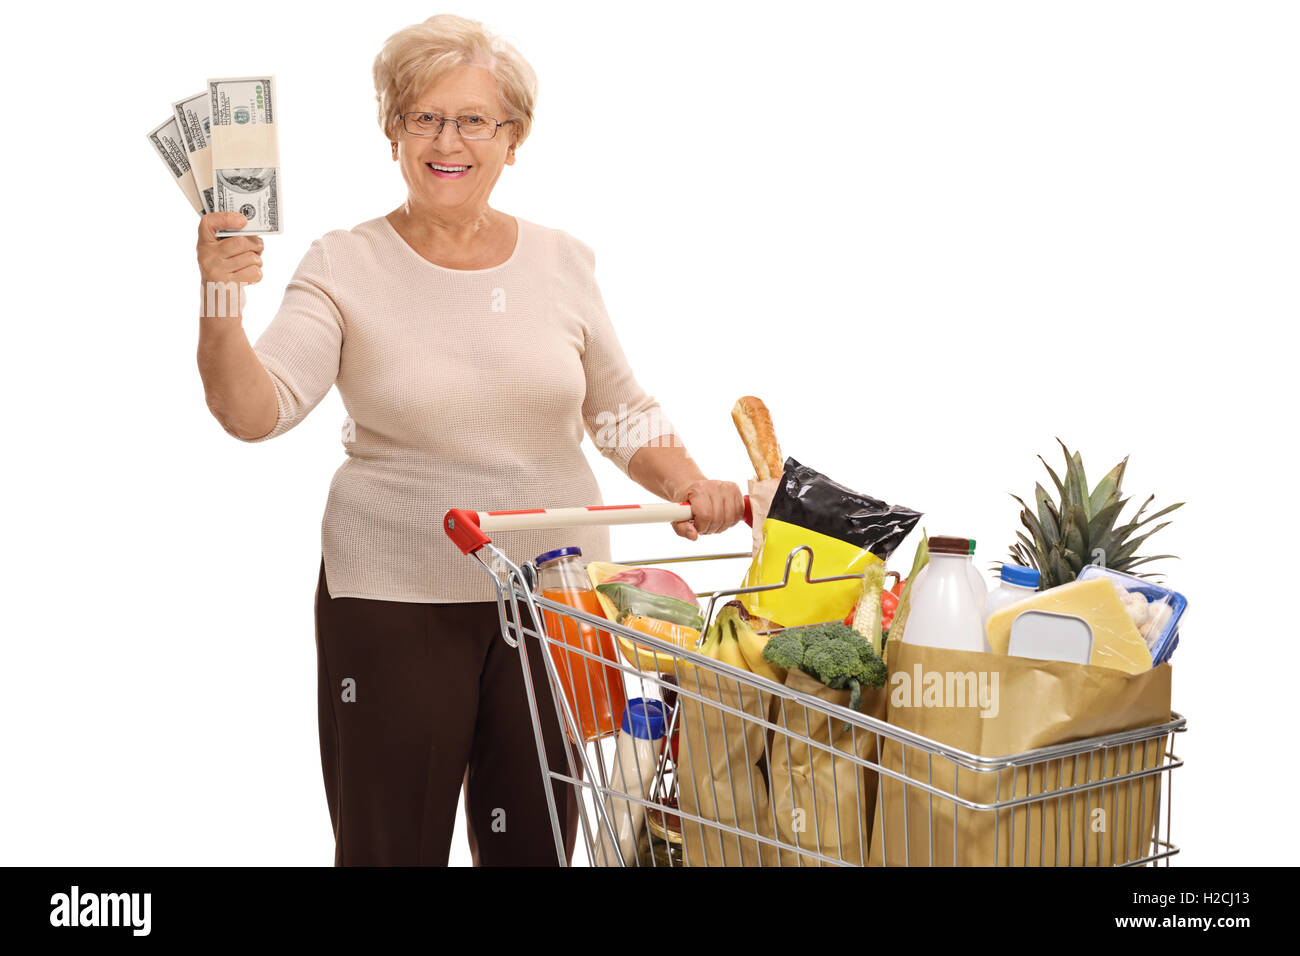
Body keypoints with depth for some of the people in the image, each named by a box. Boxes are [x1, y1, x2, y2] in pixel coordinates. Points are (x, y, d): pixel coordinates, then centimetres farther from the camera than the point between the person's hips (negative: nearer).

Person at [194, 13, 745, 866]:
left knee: (536, 843, 10)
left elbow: (621, 412, 11)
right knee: (391, 845, 7)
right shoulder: (346, 268, -4)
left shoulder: (563, 262, 5)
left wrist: (690, 486, -6)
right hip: (392, 603, -2)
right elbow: (256, 411, -14)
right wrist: (221, 312, -32)